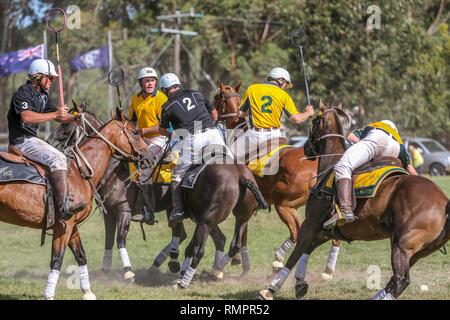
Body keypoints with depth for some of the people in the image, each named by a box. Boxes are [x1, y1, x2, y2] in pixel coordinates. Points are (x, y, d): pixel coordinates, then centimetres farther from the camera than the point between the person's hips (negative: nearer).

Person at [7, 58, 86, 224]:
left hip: (32, 139, 11)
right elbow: (26, 117, -29)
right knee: (57, 158, -25)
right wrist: (55, 114, -26)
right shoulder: (23, 93, -13)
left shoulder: (43, 95, 17)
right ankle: (63, 207, -34)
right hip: (22, 140, -11)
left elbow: (59, 116, 25)